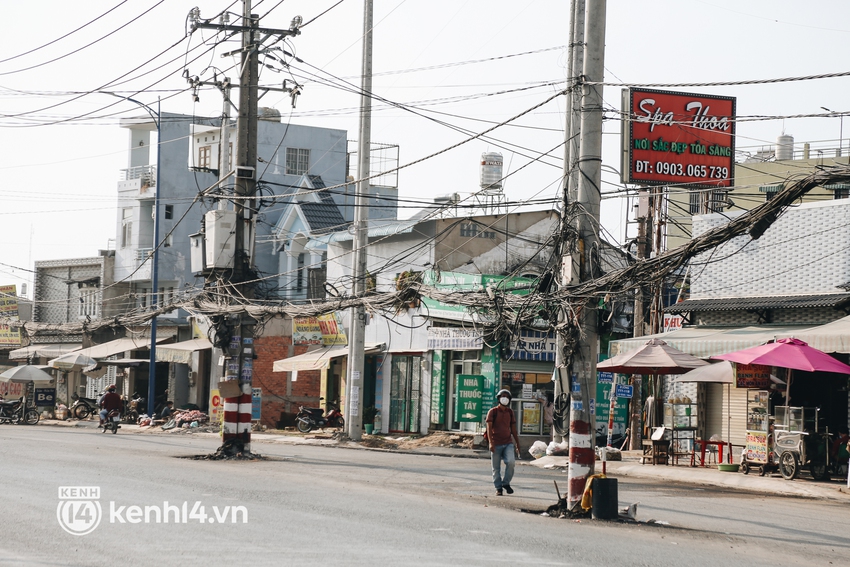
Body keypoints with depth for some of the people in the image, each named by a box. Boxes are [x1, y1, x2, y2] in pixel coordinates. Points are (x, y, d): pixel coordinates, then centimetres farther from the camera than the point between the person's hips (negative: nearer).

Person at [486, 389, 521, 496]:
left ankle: (506, 482, 1)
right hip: (496, 444, -2)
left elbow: (513, 429, 19)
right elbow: (489, 428, -8)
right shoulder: (493, 412, -1)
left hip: (508, 443, 3)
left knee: (511, 462, -18)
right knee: (496, 468, 1)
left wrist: (518, 444, 20)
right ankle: (498, 488, 12)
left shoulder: (510, 412, 13)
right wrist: (491, 442, -19)